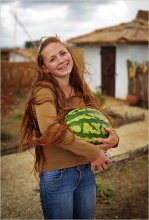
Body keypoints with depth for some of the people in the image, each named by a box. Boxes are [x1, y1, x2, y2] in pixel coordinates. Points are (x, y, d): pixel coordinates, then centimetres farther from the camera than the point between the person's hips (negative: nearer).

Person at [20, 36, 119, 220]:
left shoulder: (81, 91, 6)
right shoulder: (44, 91, -13)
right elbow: (50, 128, -29)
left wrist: (113, 138, -11)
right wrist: (93, 152, -24)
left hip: (86, 172, 6)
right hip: (57, 175, -6)